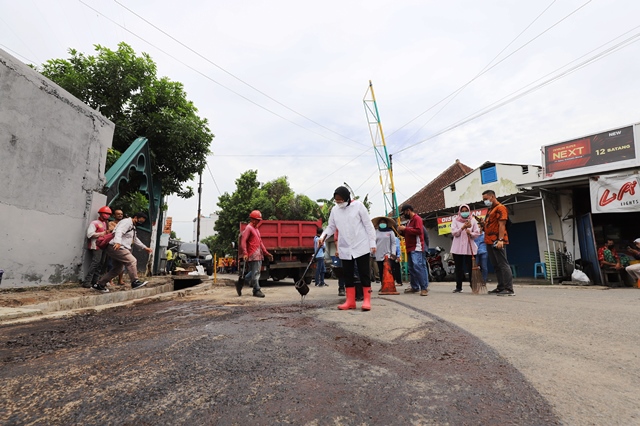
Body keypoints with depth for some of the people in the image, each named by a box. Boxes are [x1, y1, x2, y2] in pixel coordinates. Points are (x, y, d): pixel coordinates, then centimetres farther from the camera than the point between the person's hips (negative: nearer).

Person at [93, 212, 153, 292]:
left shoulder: (132, 226, 24)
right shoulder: (127, 222, -8)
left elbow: (135, 239, 37)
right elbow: (119, 232, -27)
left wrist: (144, 247, 36)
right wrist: (118, 242, -45)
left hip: (120, 248, 11)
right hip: (116, 247, -11)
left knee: (117, 269, 12)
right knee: (132, 261, -21)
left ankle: (99, 285, 22)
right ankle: (135, 282, -24)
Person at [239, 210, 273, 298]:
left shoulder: (256, 229, 22)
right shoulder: (248, 228, -6)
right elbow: (243, 241, -16)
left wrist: (266, 253, 21)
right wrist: (244, 253, -26)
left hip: (259, 255, 9)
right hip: (253, 255, -9)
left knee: (253, 272, 13)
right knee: (255, 273, -5)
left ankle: (240, 284, 24)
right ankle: (257, 290, 1)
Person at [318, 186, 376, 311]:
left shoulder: (358, 205, -6)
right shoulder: (334, 210, 5)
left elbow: (368, 225, -5)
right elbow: (331, 227, 12)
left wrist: (372, 243, -8)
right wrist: (323, 236, -8)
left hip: (361, 246, -4)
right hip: (345, 248, 4)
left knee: (364, 274, 1)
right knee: (348, 275, 8)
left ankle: (366, 300, 9)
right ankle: (350, 301, 17)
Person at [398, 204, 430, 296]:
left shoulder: (417, 218, -6)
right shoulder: (409, 221, 22)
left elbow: (418, 231, -19)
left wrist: (405, 228, -15)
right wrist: (402, 230, 9)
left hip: (416, 248, -9)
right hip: (410, 248, 9)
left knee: (418, 266, -16)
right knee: (412, 268, 10)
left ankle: (424, 287, -14)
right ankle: (415, 287, 16)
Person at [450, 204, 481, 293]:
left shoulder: (473, 220, 9)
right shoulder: (455, 220, 7)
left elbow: (477, 233, 4)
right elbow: (453, 232, -5)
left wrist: (470, 233, -15)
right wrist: (463, 227, -16)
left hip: (469, 247, 0)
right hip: (458, 247, 0)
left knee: (471, 267, -2)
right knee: (458, 268, 4)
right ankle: (458, 287, 10)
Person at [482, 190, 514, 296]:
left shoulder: (500, 208, -6)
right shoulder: (490, 210, 22)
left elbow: (502, 225, -15)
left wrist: (500, 240, -22)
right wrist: (483, 223, 9)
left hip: (497, 242, -9)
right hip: (490, 242, 10)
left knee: (503, 265, -10)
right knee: (496, 266, 11)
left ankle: (509, 289, -10)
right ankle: (501, 287, 17)